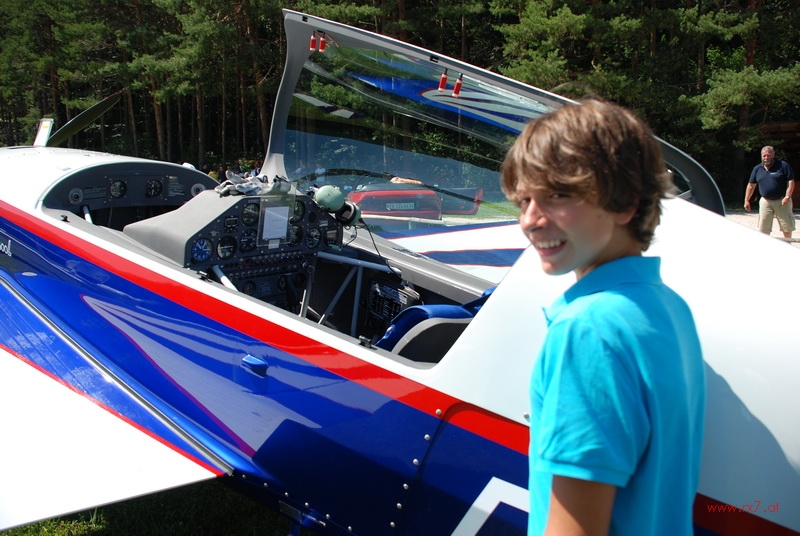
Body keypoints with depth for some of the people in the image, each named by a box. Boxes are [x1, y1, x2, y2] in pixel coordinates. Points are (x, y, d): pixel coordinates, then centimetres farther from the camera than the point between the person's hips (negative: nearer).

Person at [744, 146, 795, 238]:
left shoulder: (783, 165, -4)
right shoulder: (757, 169, 7)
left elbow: (791, 182, -7)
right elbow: (751, 185, 12)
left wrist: (787, 197, -17)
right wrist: (746, 200, 8)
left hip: (782, 201, -3)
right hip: (765, 201, 3)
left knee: (787, 226, 6)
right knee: (763, 228, 2)